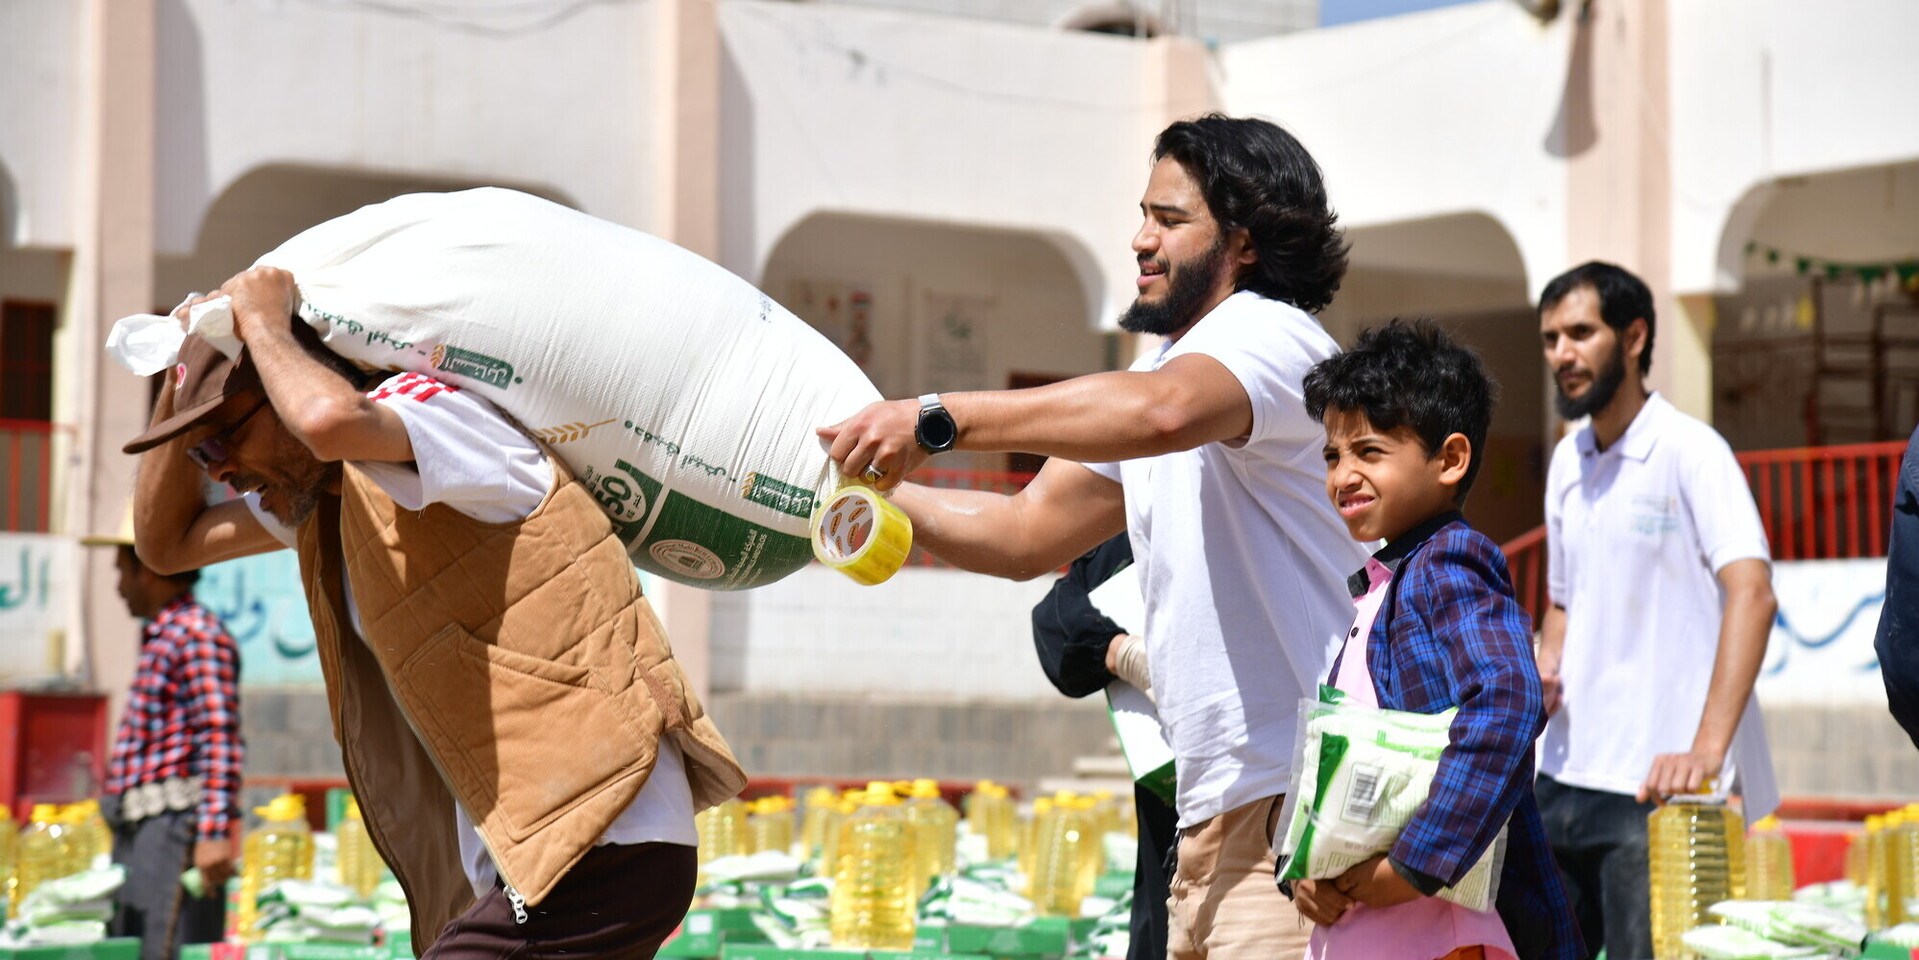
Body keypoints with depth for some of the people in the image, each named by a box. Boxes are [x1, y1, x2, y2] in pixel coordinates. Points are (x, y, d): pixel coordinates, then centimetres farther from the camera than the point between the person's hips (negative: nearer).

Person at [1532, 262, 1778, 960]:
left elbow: (1751, 594, -20)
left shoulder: (1690, 450, -9)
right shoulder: (1567, 462, 14)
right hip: (1566, 773, 7)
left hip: (1658, 785, -7)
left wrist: (1707, 748, -30)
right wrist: (1545, 669, 3)